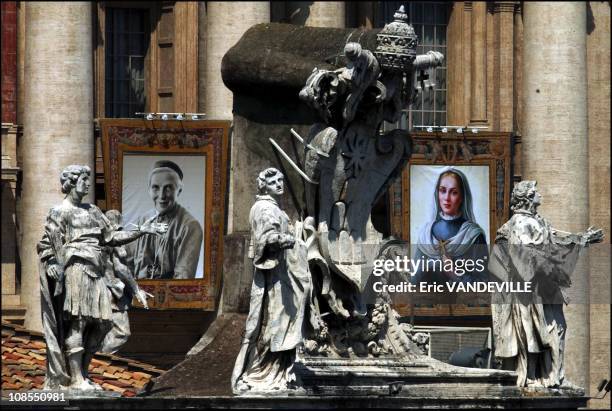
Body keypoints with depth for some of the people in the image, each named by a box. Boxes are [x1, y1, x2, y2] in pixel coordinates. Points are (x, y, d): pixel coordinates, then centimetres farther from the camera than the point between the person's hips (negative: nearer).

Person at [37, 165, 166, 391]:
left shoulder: (92, 211, 20)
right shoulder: (59, 212, -1)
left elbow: (111, 236, 21)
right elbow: (47, 245, -6)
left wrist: (141, 231, 14)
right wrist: (55, 267, -19)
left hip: (95, 273, 8)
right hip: (76, 270, -7)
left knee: (101, 323, 3)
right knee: (77, 323, -8)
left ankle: (82, 374, 13)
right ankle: (75, 379, -6)